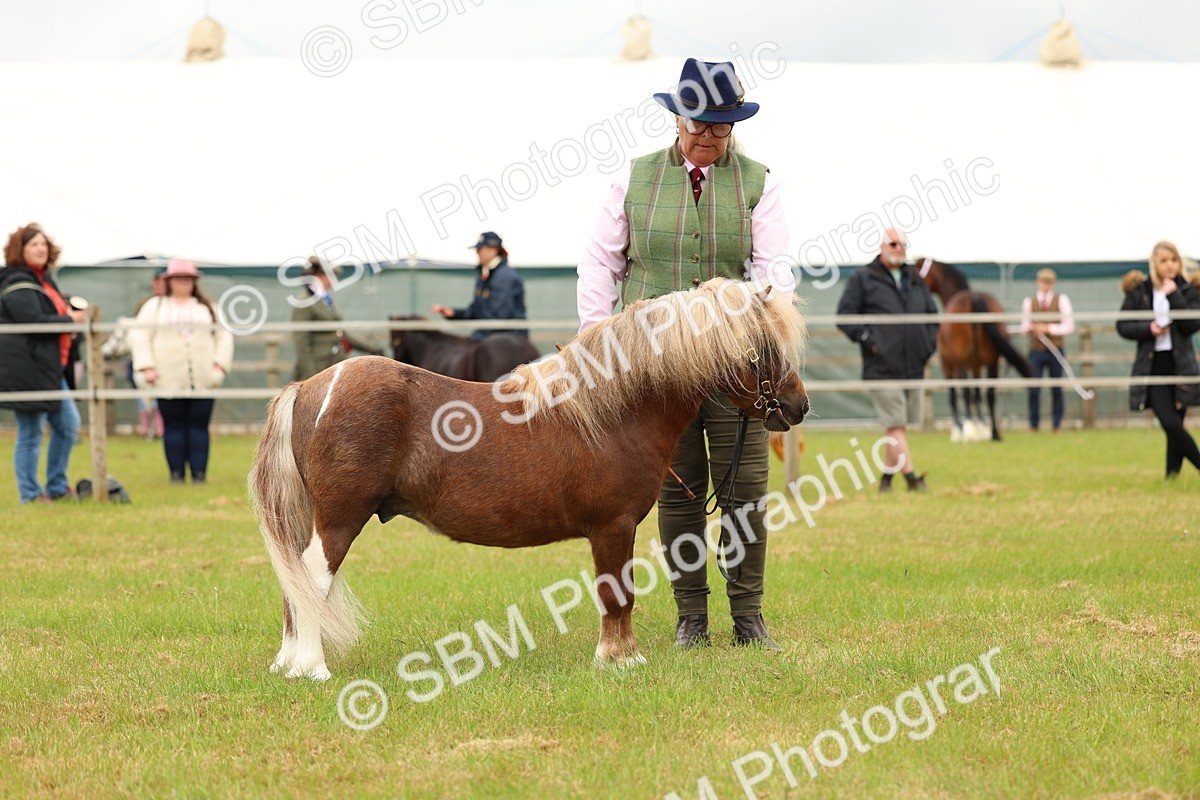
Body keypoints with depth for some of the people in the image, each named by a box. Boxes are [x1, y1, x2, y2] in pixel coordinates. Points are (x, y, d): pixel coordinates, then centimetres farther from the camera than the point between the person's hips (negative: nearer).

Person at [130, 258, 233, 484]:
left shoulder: (208, 308, 17)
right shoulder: (155, 307, 12)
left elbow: (223, 335, 13)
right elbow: (140, 336, 4)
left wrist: (220, 364, 0)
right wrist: (146, 367, -7)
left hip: (202, 379, 1)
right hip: (169, 381, -1)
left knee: (199, 425, -1)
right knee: (173, 426, -1)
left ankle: (199, 472, 1)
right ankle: (176, 472, 3)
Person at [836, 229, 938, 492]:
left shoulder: (915, 280, 17)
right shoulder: (863, 279, 1)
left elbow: (932, 315, 26)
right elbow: (845, 317, -3)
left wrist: (929, 343, 10)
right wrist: (868, 339, -13)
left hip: (913, 367, 6)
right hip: (883, 368, -6)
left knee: (900, 426, 9)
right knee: (896, 425, -10)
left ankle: (887, 476, 19)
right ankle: (911, 476, -15)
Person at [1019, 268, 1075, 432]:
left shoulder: (1062, 300, 3)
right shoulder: (1029, 302, 8)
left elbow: (1069, 326, -3)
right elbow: (1024, 326, 9)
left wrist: (1049, 328, -15)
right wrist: (1030, 327, -14)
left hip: (1056, 350, -1)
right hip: (1036, 350, 1)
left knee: (1056, 388, 2)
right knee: (1033, 388, -5)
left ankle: (1057, 424, 10)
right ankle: (1033, 424, 3)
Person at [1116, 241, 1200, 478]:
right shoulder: (1139, 291, 2)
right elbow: (1122, 325, 4)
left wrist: (1174, 295, -15)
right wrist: (1148, 329, -12)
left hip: (1181, 366, 1)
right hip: (1152, 367, -1)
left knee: (1174, 427, 3)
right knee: (1171, 424, -14)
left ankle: (1172, 475, 13)